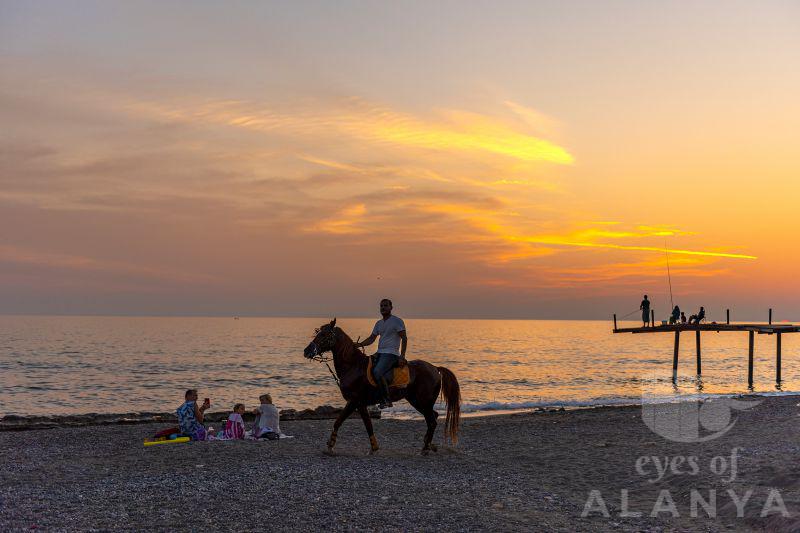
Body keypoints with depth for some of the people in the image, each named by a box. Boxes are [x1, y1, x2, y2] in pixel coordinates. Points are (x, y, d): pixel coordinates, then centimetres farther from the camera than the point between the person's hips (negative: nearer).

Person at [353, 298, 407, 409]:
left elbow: (404, 339, -9)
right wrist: (359, 344, 1)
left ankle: (387, 400, -23)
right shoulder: (379, 323, 17)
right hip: (379, 353, 9)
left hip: (391, 353, -9)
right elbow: (371, 338, 19)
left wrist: (402, 356, -18)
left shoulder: (397, 321, -5)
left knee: (377, 372, -29)